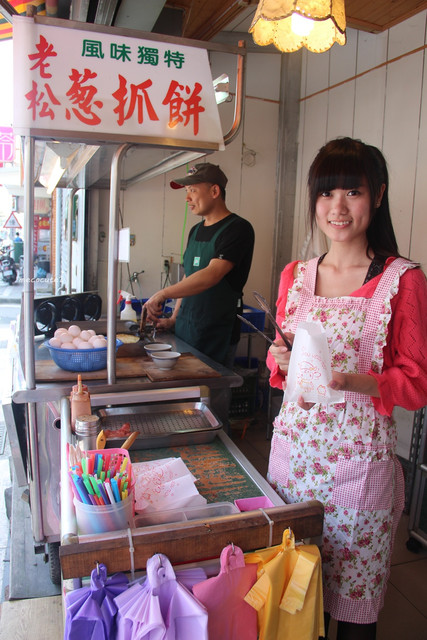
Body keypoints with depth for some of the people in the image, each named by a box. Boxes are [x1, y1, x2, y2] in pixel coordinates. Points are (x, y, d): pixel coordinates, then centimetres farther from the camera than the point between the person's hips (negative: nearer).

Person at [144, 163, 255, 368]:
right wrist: (174, 318, 13)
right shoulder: (195, 231, 15)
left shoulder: (237, 228, -11)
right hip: (184, 329, 7)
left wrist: (163, 294, -29)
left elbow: (212, 275, -24)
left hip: (216, 335, -7)